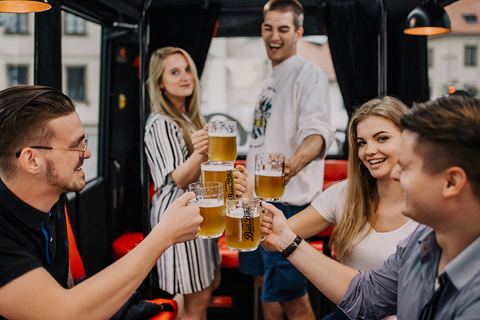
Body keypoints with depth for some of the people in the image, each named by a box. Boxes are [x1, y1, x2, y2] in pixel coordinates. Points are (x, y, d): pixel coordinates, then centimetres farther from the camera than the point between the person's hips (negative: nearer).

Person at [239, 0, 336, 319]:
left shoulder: (310, 74, -10)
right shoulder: (272, 80, 18)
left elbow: (318, 130, -28)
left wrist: (294, 163, -49)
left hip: (287, 201, -9)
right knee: (265, 280, 19)